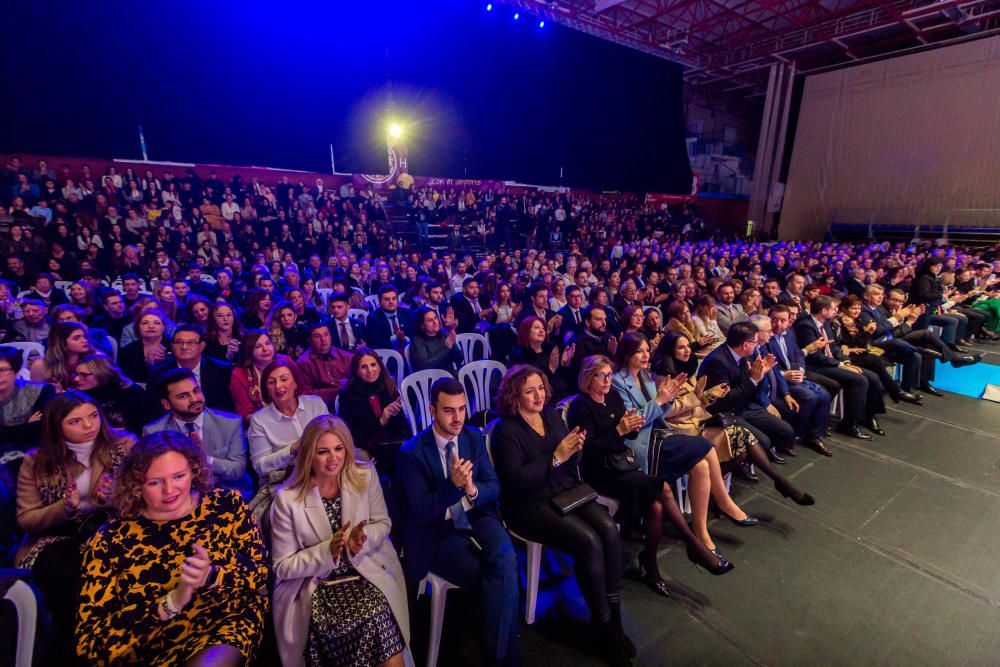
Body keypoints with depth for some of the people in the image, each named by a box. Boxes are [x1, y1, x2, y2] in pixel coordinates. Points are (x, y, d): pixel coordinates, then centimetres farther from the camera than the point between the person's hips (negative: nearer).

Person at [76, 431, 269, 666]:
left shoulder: (226, 504, 0)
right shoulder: (111, 539, -2)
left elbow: (261, 570, 0)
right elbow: (90, 641, -5)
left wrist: (210, 577, -18)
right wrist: (171, 604, -19)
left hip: (232, 623, 0)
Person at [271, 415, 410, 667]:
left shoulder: (365, 474, -4)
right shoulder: (287, 498, -8)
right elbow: (282, 567, -3)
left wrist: (361, 539, -16)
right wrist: (328, 551, -19)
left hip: (367, 574, 2)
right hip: (315, 587, -1)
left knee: (376, 616, -25)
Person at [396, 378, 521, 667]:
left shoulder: (474, 437, 1)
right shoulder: (412, 452, -13)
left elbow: (494, 488, 2)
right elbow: (422, 512, -15)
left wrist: (472, 489, -22)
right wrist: (453, 484, -32)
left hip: (478, 519, 4)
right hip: (439, 535, -3)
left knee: (506, 559, -27)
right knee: (500, 582, -21)